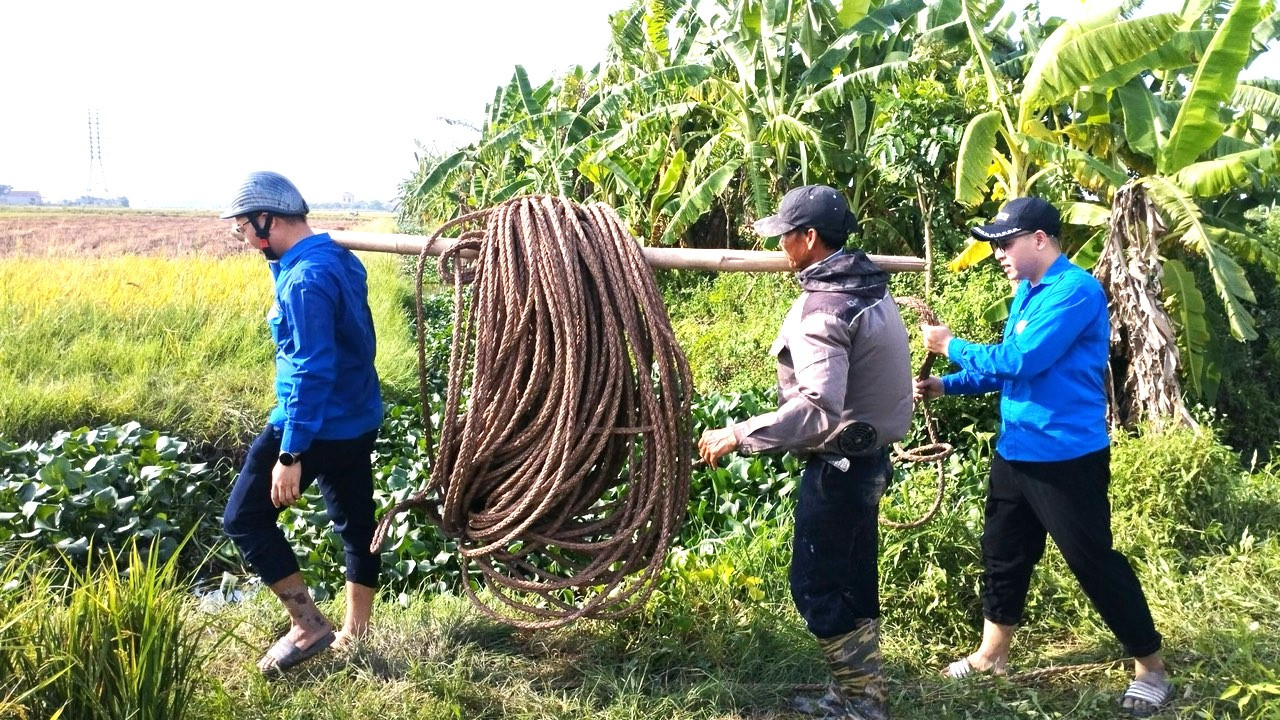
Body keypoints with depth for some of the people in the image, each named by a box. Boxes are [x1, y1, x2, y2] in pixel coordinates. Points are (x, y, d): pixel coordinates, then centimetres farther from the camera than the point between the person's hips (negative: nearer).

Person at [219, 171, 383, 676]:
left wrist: (291, 454, -25)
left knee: (245, 519, 3)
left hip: (318, 426, -10)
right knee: (356, 525, 15)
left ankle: (309, 626, 5)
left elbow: (312, 371, -26)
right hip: (359, 421, 10)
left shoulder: (305, 279, -22)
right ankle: (355, 633, 28)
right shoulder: (341, 259, 7)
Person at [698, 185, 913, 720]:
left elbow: (818, 407, -34)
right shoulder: (868, 286, 7)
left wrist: (740, 435, -30)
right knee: (851, 583, 18)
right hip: (867, 455, 10)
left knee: (815, 587, 2)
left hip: (839, 464, -10)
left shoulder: (822, 306, -23)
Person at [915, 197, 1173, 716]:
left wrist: (950, 346, -14)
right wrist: (946, 386, 7)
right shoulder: (1027, 292, 10)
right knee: (1003, 553, 17)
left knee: (1095, 562, 1)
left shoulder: (1075, 290, -19)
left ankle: (1151, 670, 18)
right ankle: (991, 656, 32)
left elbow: (1020, 360, -26)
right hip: (1016, 453, 9)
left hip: (1066, 457, -9)